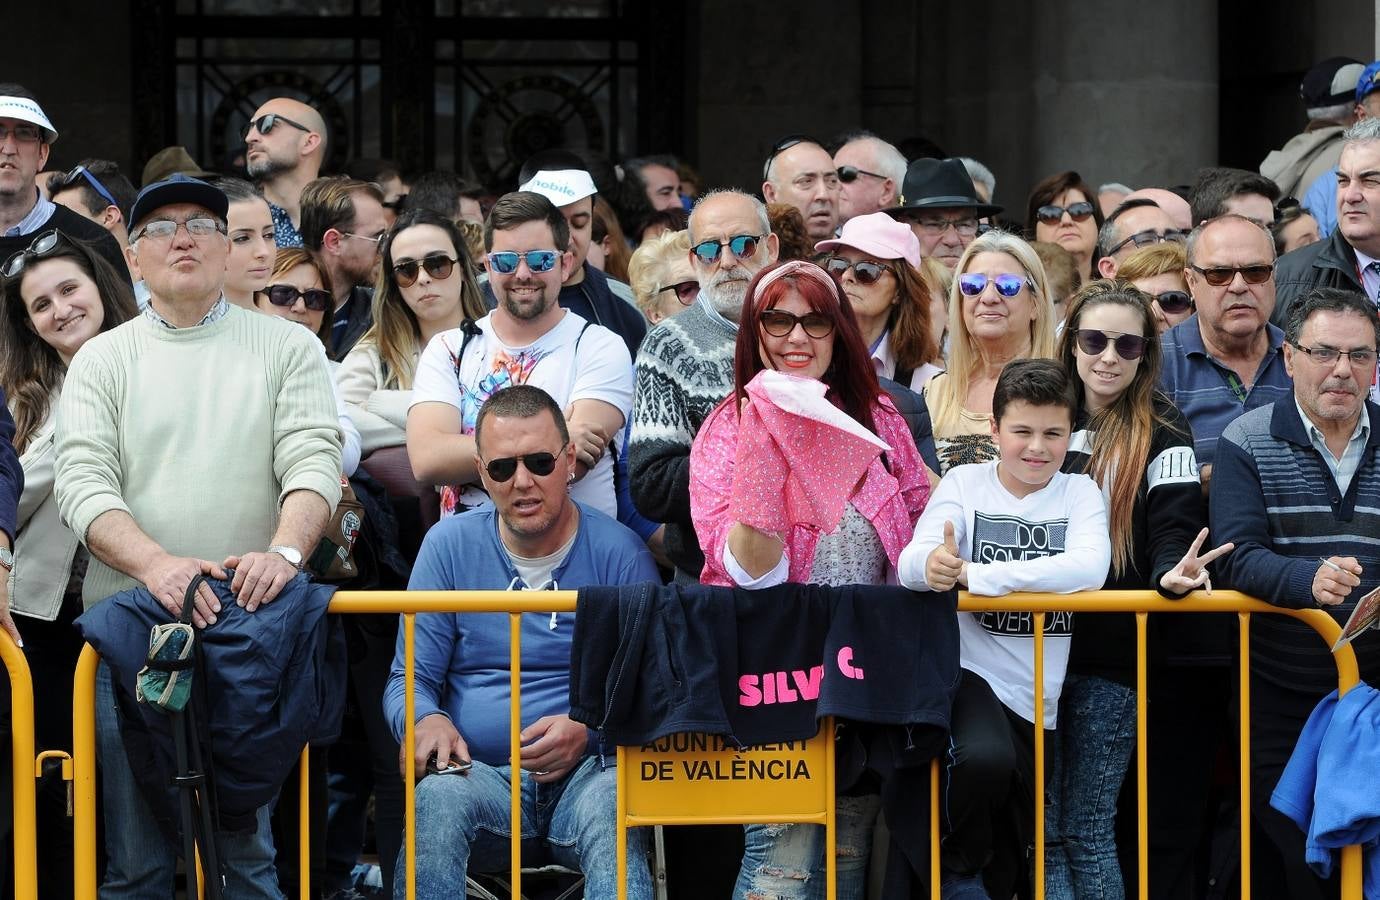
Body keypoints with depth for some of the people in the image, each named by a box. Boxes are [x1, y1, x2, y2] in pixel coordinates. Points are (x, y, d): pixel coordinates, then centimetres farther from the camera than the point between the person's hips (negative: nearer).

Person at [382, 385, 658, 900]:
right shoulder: (448, 546, 10)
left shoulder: (619, 553, 4)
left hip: (586, 773, -1)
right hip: (481, 775, 1)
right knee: (436, 796, -34)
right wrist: (425, 720, -13)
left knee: (611, 806, -37)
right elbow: (408, 679, 12)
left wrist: (588, 731, -15)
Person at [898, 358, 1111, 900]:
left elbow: (1090, 568, -21)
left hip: (1039, 694, 3)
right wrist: (931, 564, -42)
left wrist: (974, 575, -29)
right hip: (973, 671, -3)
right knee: (985, 758, -34)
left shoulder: (1079, 493, 0)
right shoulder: (965, 483, -2)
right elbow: (910, 563, -16)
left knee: (1010, 854, 12)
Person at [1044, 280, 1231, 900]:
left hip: (1109, 654, -4)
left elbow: (1175, 528, -13)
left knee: (1086, 832, -1)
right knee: (1040, 829, 4)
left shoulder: (1162, 434, -3)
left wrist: (1172, 573, -35)